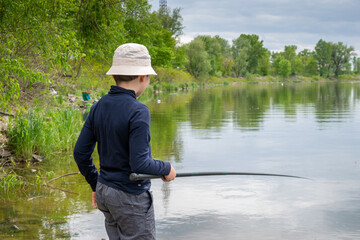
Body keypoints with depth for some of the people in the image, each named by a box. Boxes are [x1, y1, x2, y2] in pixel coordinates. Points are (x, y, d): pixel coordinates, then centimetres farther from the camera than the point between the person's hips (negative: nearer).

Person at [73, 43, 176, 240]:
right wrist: (166, 169, -6)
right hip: (130, 198, -8)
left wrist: (96, 186, 17)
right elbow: (139, 164, -24)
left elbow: (80, 153, 6)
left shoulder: (98, 107, 2)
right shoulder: (138, 112, -21)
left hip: (105, 191, 8)